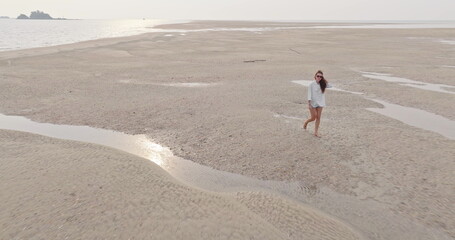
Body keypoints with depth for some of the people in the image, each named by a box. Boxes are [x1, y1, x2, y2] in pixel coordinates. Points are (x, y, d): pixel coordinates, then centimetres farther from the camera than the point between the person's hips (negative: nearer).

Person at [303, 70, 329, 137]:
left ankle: (316, 132, 9)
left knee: (318, 118, 2)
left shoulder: (322, 84, 4)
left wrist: (323, 79, -12)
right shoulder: (312, 84, -8)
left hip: (320, 103, 4)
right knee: (313, 118, 0)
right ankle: (306, 122, 31)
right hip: (313, 103, -4)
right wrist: (309, 104, -16)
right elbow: (309, 94, -10)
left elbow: (328, 85, -12)